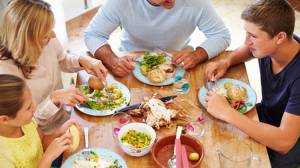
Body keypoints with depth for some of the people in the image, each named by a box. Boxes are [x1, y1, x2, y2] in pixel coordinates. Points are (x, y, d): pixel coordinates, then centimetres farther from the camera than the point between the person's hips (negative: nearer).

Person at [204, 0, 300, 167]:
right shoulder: (268, 46, -16)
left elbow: (284, 142, -41)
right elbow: (247, 50, 11)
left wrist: (227, 112, -38)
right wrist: (226, 62, -11)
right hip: (267, 113, 6)